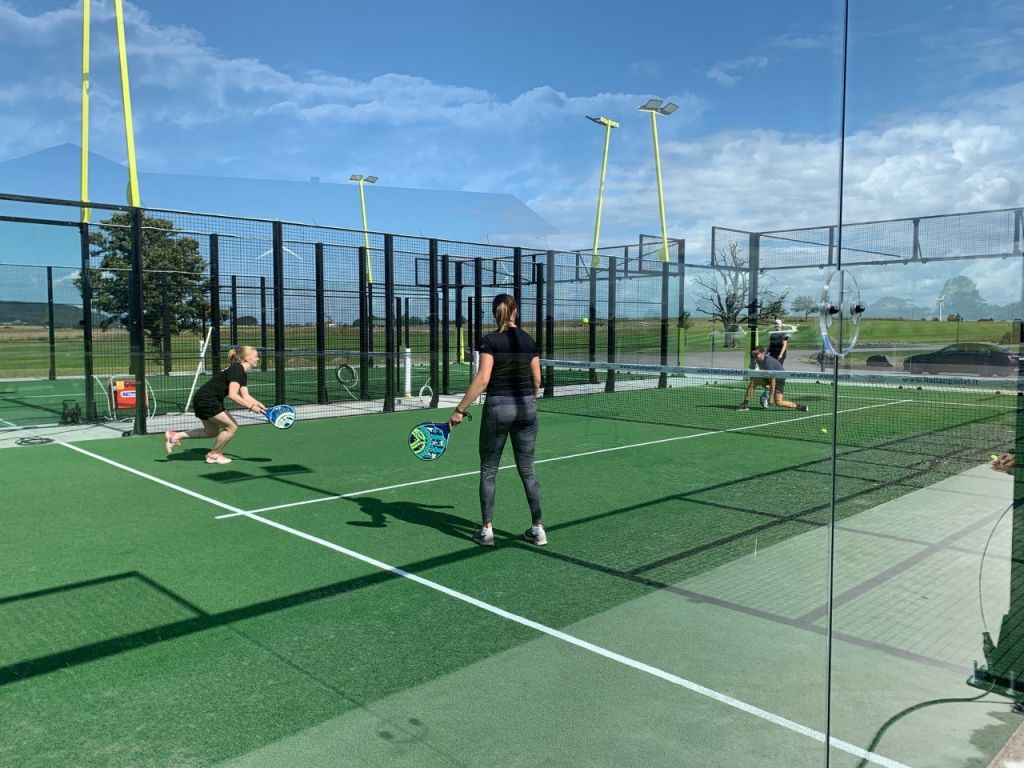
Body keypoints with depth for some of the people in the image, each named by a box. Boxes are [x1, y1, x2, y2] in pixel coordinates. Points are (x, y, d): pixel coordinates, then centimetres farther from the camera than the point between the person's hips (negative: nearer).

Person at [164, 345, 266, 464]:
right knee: (232, 426, -6)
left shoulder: (243, 374, 12)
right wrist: (251, 407, -32)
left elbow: (245, 396, 10)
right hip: (206, 400, -11)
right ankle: (214, 455, 11)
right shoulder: (237, 370, -19)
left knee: (212, 432, 21)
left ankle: (175, 435, 23)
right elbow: (232, 395, -29)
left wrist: (259, 405, -6)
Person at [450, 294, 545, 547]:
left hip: (497, 407, -4)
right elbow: (536, 379, 9)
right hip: (526, 407, 4)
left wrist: (459, 410, -14)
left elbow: (482, 379, -16)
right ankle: (538, 529, 13)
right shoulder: (529, 341, 5)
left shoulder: (489, 341, -8)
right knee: (527, 470, 12)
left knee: (488, 471, 9)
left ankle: (487, 530, 11)